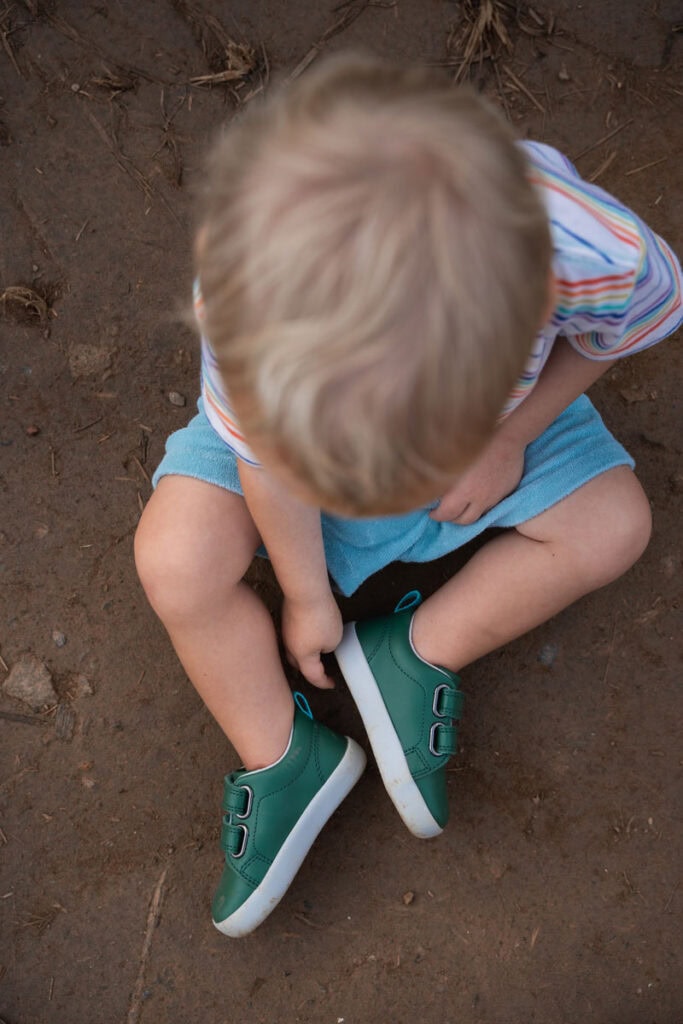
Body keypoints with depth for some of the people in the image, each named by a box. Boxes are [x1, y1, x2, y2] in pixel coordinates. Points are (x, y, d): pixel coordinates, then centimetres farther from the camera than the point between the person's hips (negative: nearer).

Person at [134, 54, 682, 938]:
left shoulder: (598, 255, -41)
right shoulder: (250, 298, -40)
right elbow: (266, 459, -19)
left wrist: (512, 436, -15)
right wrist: (307, 595, -6)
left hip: (504, 408, 2)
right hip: (303, 402, -1)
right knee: (175, 557, -21)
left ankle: (415, 653, -1)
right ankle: (282, 760, 2)